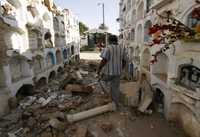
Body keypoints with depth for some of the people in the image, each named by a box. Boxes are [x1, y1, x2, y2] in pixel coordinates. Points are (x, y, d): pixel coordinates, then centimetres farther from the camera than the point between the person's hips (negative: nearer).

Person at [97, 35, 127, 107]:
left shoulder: (107, 48, -13)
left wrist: (99, 69, -7)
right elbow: (124, 62, 8)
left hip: (108, 71, -4)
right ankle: (116, 103, 21)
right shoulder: (122, 49, 4)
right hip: (117, 72, 4)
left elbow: (103, 61, -20)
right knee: (115, 88, 13)